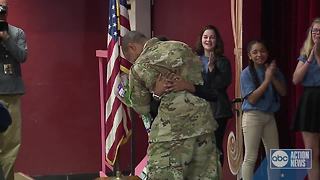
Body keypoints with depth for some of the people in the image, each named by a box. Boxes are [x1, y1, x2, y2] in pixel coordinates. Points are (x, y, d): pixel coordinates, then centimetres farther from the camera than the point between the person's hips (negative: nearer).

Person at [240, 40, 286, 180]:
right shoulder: (247, 73, -10)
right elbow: (252, 99, -16)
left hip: (269, 116, 6)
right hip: (253, 116, -6)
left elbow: (283, 92, 0)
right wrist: (267, 79, -18)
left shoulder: (273, 70, 5)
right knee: (251, 157, -6)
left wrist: (273, 77, -13)